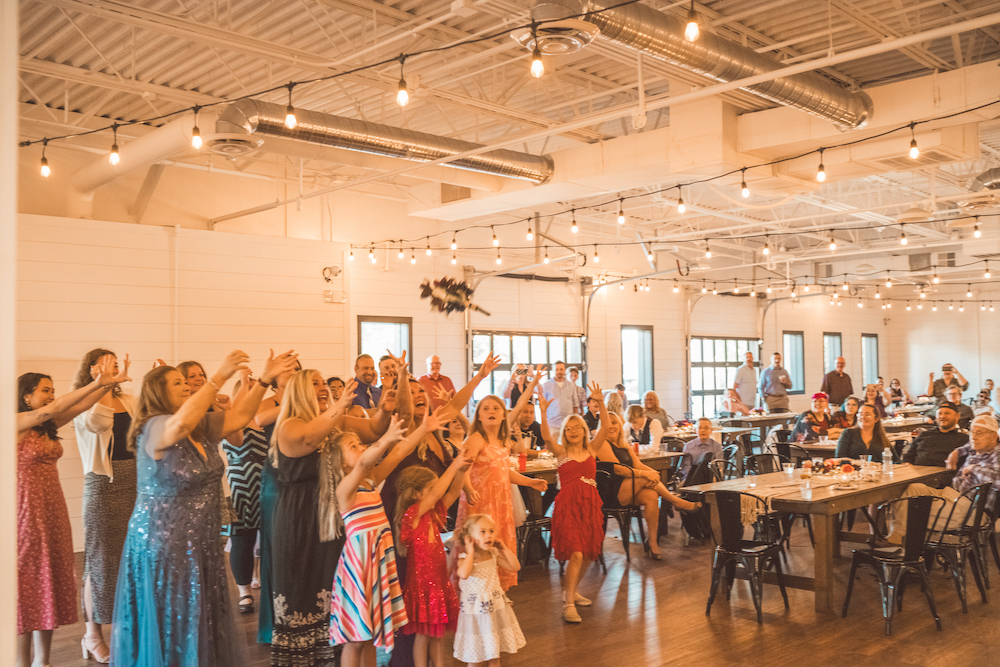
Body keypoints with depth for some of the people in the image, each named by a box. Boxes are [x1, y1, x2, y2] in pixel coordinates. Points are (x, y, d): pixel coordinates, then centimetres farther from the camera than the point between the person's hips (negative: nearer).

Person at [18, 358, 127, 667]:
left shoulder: (48, 427, 8)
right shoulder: (16, 423, -11)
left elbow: (81, 406, -1)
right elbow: (52, 409, -25)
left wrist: (111, 383, -16)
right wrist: (96, 383, -30)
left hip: (53, 507, 7)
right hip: (26, 509, -7)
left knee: (51, 578, 10)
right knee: (27, 581, 0)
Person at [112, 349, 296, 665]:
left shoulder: (201, 426, 7)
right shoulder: (155, 428, -17)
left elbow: (240, 416, 5)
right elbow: (182, 423, -38)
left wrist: (265, 378, -6)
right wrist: (220, 377, -39)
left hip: (201, 542, 8)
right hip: (163, 542, -8)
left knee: (202, 626, 14)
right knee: (169, 630, 5)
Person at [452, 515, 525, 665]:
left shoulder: (494, 554, 1)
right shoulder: (465, 557, -15)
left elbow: (515, 567, 3)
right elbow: (463, 574, -36)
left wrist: (504, 549, -3)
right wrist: (471, 552, -26)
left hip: (496, 606, 5)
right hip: (475, 609, -5)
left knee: (494, 655, 16)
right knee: (475, 658, 5)